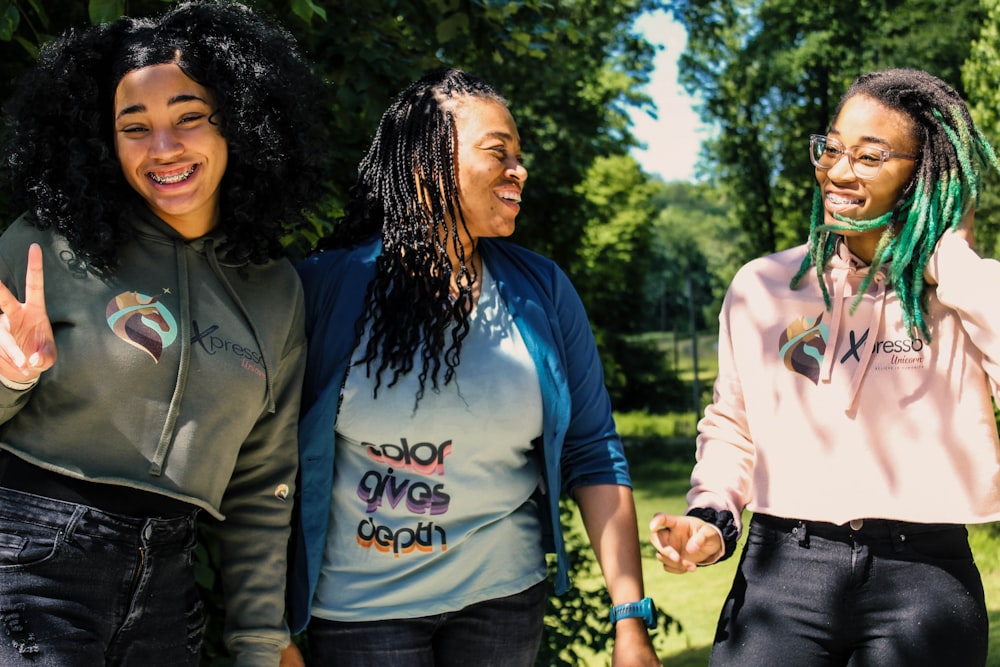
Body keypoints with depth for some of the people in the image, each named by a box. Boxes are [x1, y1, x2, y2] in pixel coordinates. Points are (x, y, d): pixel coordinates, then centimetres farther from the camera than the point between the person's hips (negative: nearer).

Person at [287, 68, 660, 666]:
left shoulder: (542, 292, -3)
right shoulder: (326, 286, -10)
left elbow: (593, 455, -2)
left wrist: (632, 618, -7)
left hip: (503, 596, 3)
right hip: (359, 604, -2)